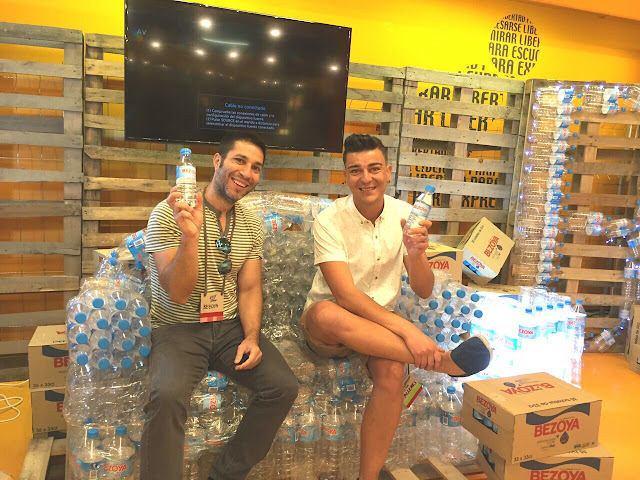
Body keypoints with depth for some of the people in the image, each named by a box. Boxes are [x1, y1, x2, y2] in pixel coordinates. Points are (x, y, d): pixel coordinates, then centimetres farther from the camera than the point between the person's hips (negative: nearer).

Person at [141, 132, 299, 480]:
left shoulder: (251, 226, 7)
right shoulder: (169, 214, -10)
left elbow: (249, 289, 8)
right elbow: (178, 294, -16)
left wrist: (251, 337, -10)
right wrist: (191, 235, -31)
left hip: (231, 326, 5)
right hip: (178, 329, -4)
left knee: (284, 387, -15)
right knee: (168, 395, -33)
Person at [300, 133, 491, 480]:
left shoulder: (404, 215, -2)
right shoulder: (329, 221, -14)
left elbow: (423, 291, -4)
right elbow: (345, 295, -24)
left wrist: (415, 254, -25)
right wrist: (407, 330, -34)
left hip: (381, 324, 3)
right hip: (326, 327, -2)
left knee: (391, 370, -31)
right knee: (328, 313, -38)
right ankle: (441, 359, -28)